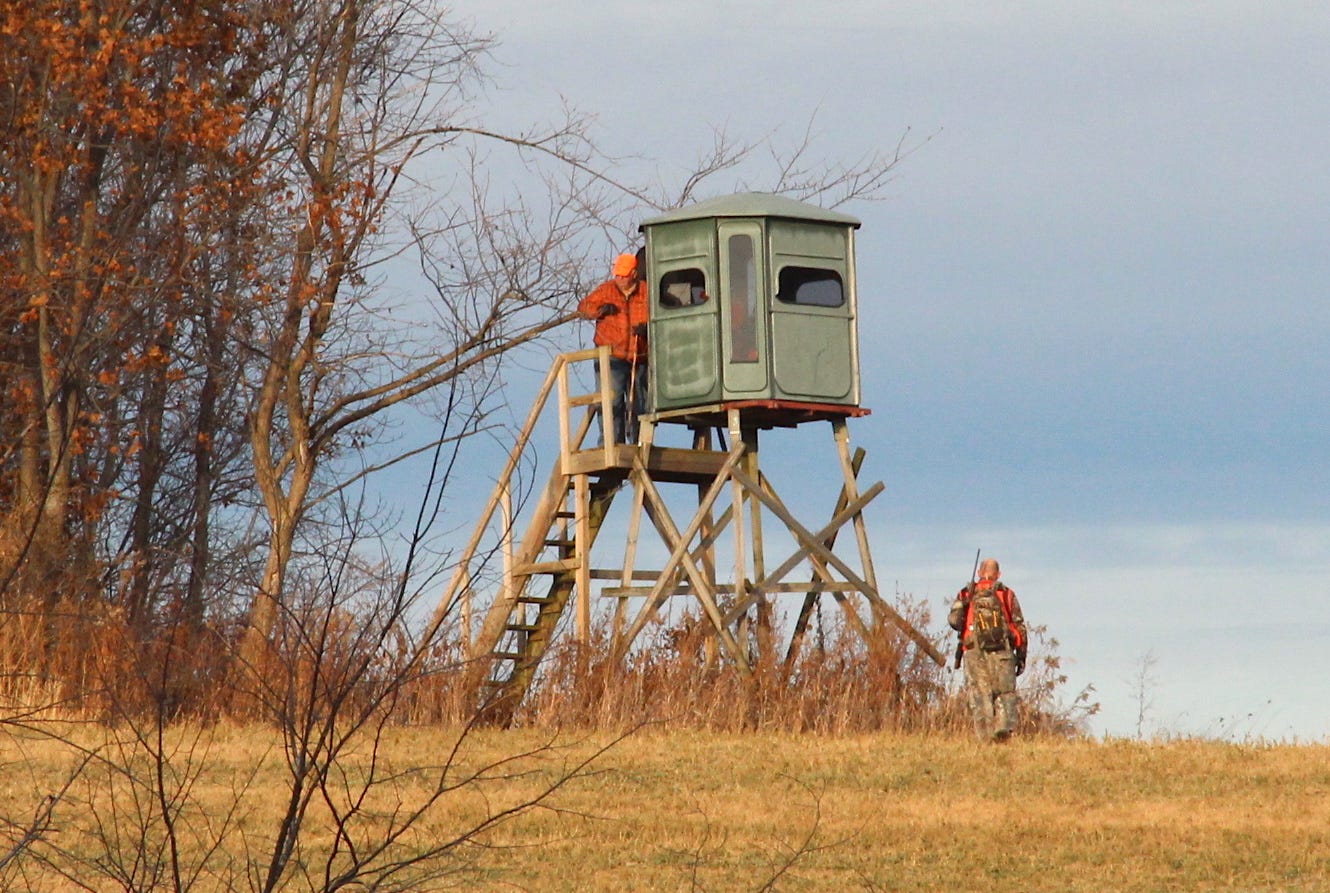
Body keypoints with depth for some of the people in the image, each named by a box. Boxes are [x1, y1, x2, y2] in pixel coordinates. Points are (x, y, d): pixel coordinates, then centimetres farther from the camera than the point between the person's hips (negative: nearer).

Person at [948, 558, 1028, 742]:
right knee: (1005, 693, 6)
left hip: (975, 652, 0)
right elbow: (1020, 627, 5)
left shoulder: (967, 594, 7)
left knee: (980, 694, 3)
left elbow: (954, 620, -5)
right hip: (1003, 652, 0)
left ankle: (986, 736, -6)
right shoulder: (1007, 594, 7)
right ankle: (1004, 726, -16)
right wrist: (1021, 656, 10)